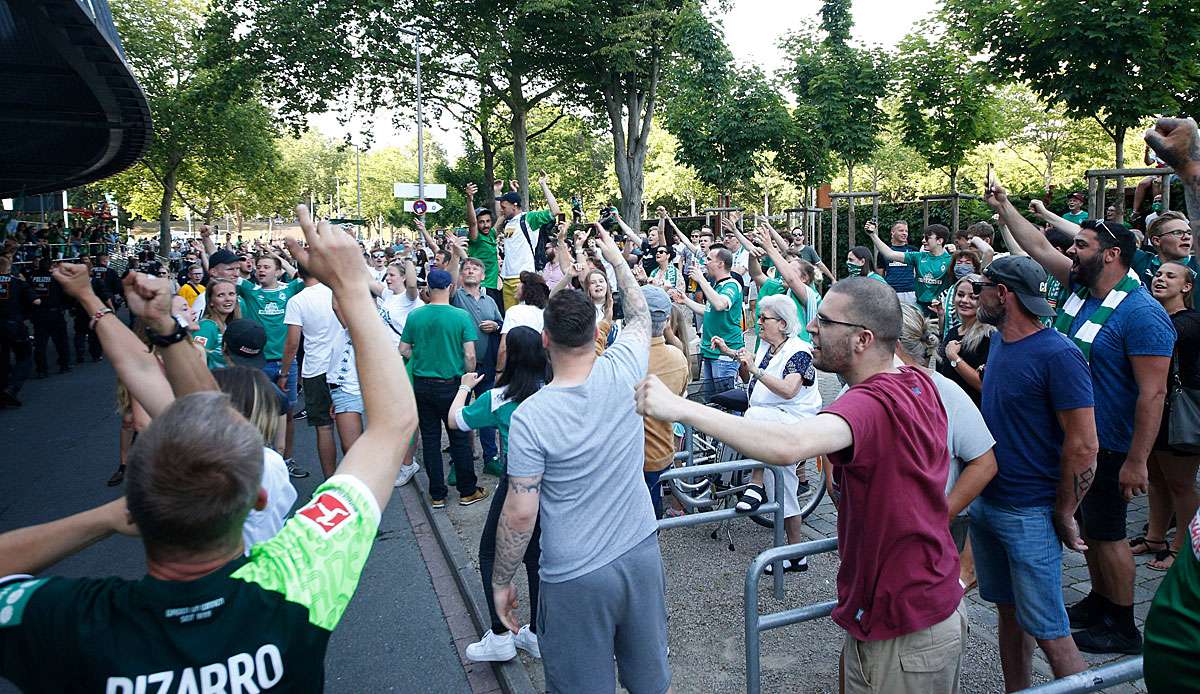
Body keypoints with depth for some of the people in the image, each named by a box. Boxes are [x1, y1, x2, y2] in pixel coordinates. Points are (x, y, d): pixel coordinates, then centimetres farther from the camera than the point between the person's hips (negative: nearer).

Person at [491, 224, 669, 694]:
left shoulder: (529, 417, -20)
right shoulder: (623, 371, -10)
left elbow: (520, 515, -16)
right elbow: (640, 314, 11)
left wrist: (501, 581, 0)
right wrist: (616, 258, 25)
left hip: (575, 580, -4)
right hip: (641, 555, 4)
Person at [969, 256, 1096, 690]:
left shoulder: (1058, 355, -18)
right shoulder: (999, 344, 7)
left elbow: (1083, 447, -17)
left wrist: (1064, 517, -10)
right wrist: (977, 494, 15)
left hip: (1030, 515, -8)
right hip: (985, 502, 8)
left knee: (1047, 633, -1)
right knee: (1008, 614, 18)